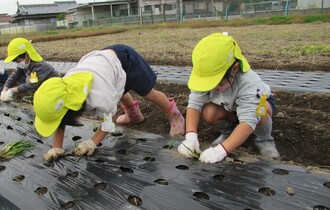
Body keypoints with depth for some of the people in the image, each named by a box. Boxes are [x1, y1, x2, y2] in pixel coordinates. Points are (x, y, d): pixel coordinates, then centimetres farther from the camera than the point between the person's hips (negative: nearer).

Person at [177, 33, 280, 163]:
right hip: (229, 107, 3)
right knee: (207, 113, -28)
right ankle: (228, 132, 5)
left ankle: (264, 139, -6)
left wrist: (221, 150, -59)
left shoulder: (249, 84, -43)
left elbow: (248, 121, -50)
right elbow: (194, 104, -33)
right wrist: (190, 136, -48)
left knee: (259, 112, -39)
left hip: (259, 102, -3)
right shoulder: (207, 78, -31)